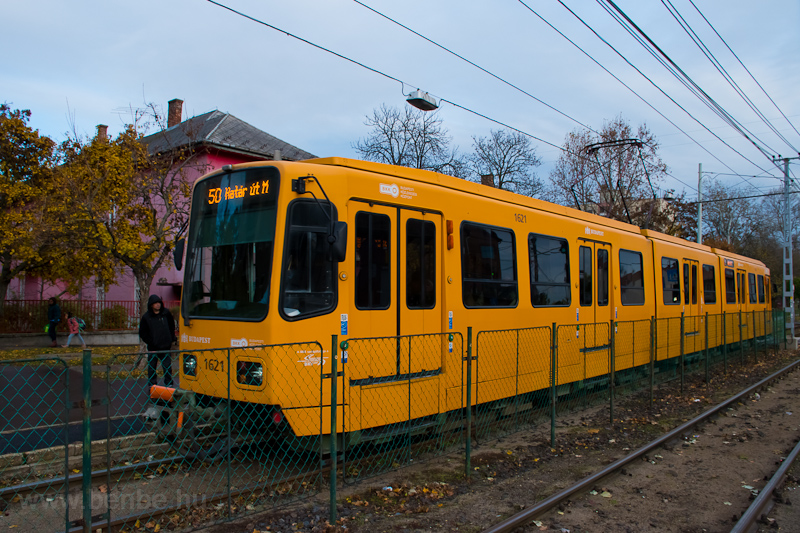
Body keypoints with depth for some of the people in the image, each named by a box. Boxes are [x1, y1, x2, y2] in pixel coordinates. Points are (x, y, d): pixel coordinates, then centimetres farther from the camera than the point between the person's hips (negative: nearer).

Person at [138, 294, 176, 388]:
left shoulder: (166, 313, 3)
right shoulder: (146, 317, -2)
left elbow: (172, 326, 15)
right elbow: (142, 333, 3)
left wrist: (172, 338, 7)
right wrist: (150, 342, -5)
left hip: (165, 346, 1)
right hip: (153, 348, -1)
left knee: (167, 367, 3)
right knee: (152, 367, 8)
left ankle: (169, 384, 14)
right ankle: (152, 385, 19)